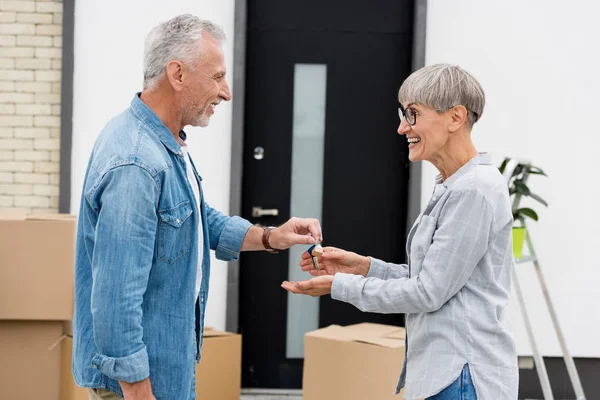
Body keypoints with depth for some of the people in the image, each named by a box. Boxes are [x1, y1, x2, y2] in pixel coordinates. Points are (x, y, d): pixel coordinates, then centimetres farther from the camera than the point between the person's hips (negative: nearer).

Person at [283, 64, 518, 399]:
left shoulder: (474, 190, -17)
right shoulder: (453, 186, 14)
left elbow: (428, 291, -17)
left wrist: (340, 286, -9)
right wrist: (365, 267, 6)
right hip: (443, 370, 9)